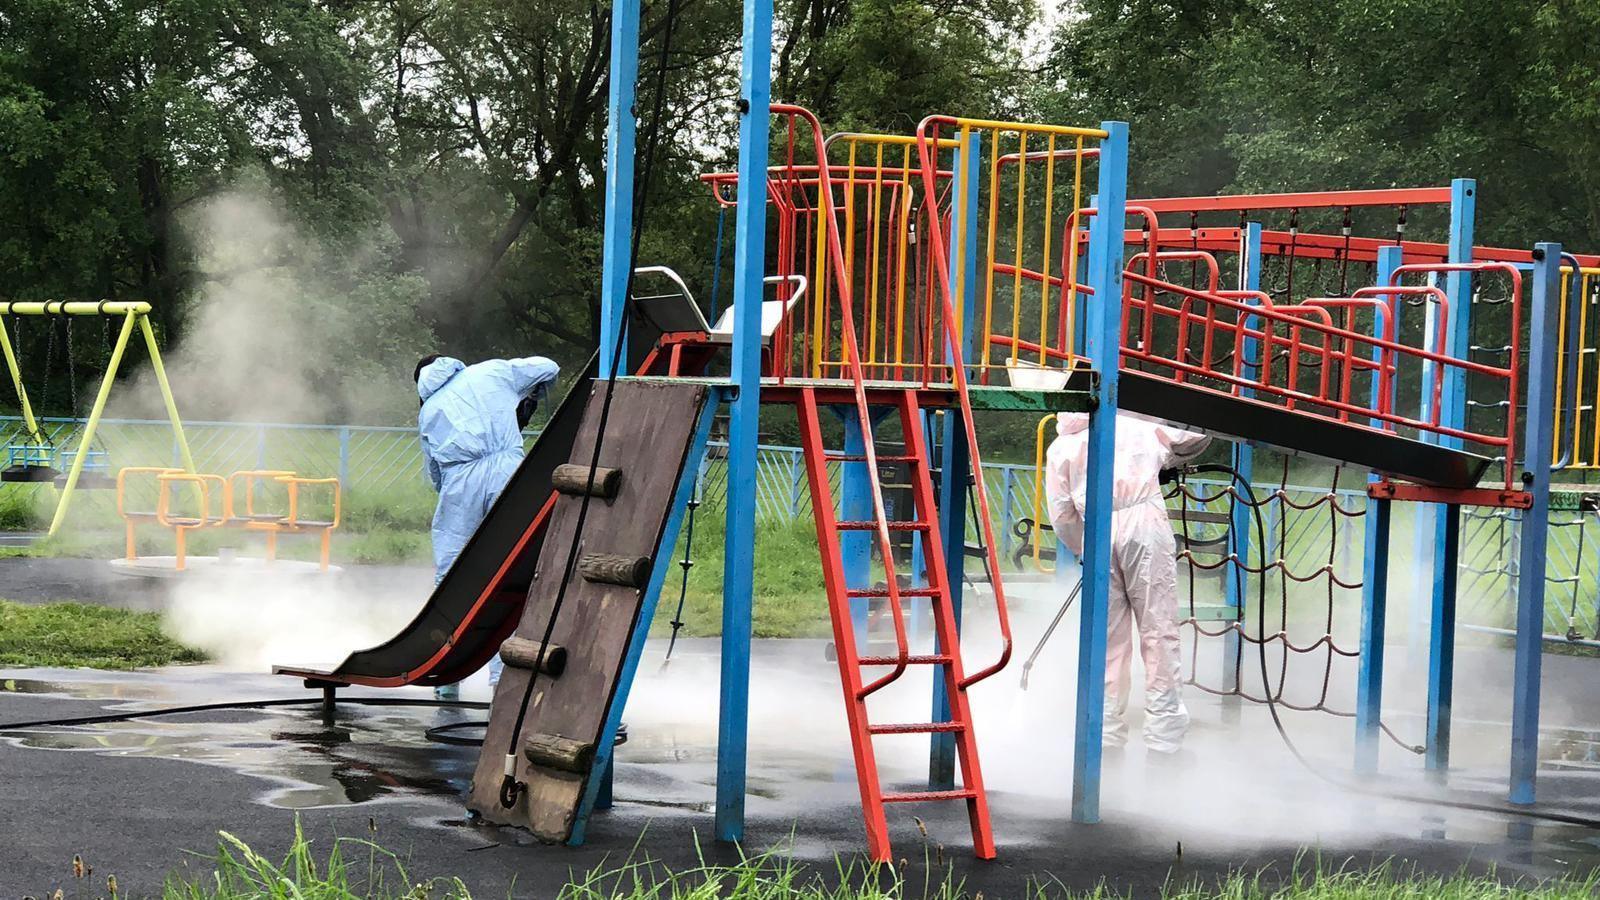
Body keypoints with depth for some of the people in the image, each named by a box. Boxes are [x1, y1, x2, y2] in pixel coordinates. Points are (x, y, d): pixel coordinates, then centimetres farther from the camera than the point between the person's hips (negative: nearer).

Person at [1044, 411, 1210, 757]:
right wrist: (1162, 462, 44)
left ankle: (1107, 735, 10)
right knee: (1158, 630, -1)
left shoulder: (1060, 447, 19)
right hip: (1144, 520, -1)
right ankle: (1164, 735, -5)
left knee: (1108, 636, 8)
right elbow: (1197, 438, 28)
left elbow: (1061, 514, 13)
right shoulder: (1137, 424, 18)